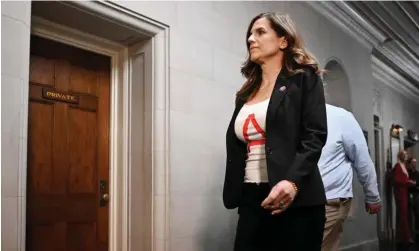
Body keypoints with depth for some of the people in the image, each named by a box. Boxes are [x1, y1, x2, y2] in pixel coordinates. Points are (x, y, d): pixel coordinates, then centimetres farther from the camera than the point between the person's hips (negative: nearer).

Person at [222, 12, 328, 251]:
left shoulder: (304, 79, 4)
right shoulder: (247, 93, 20)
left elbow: (315, 137, -8)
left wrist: (292, 181, -23)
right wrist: (233, 194, 8)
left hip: (295, 200, -5)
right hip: (250, 200, 5)